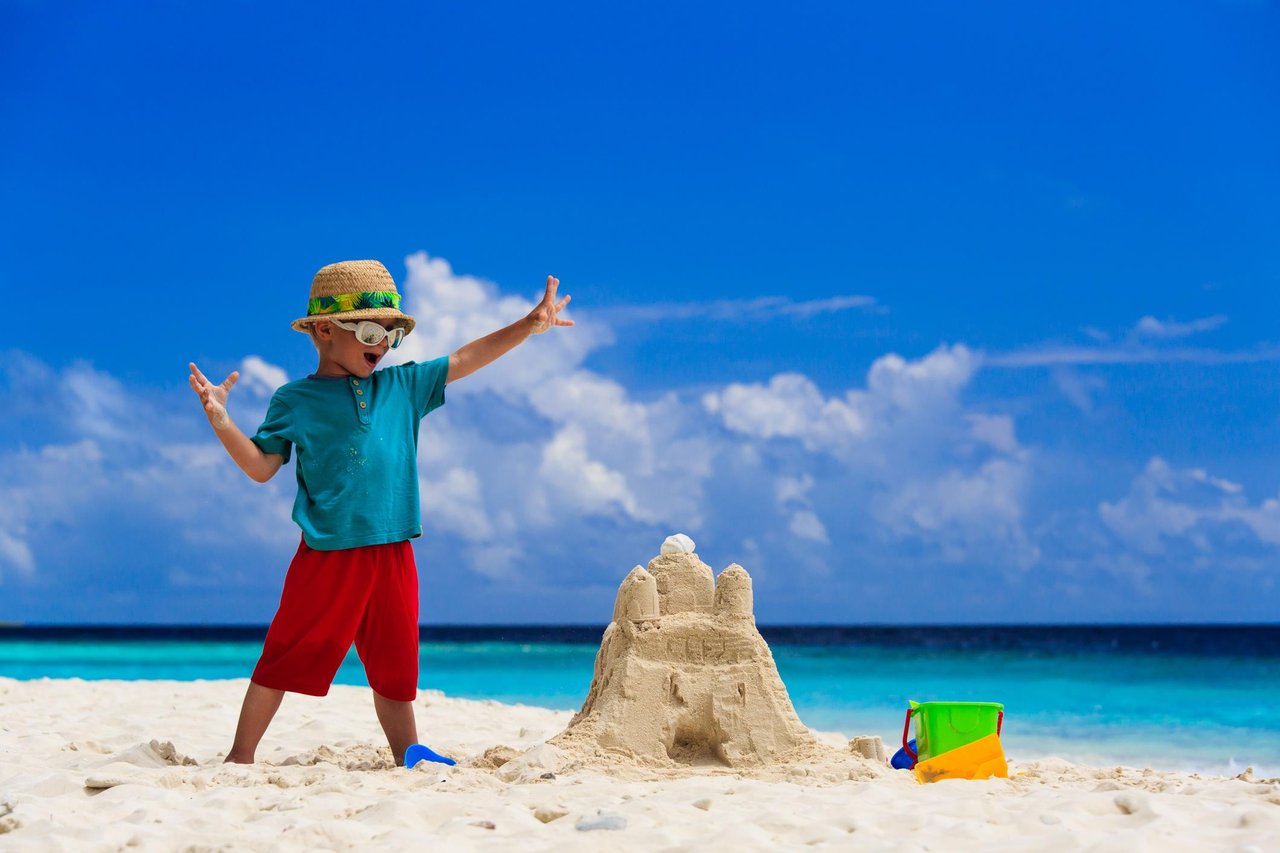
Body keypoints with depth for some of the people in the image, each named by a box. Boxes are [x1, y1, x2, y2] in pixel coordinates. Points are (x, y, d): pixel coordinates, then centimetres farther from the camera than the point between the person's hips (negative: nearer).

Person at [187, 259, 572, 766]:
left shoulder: (402, 387, 12)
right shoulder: (295, 400, 1)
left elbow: (464, 361, 13)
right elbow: (261, 467, 0)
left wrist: (529, 325, 8)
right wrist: (221, 422, -12)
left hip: (392, 553, 4)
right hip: (327, 553, -3)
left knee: (395, 663, 12)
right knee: (285, 659, 1)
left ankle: (408, 756, 23)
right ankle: (240, 756, 11)